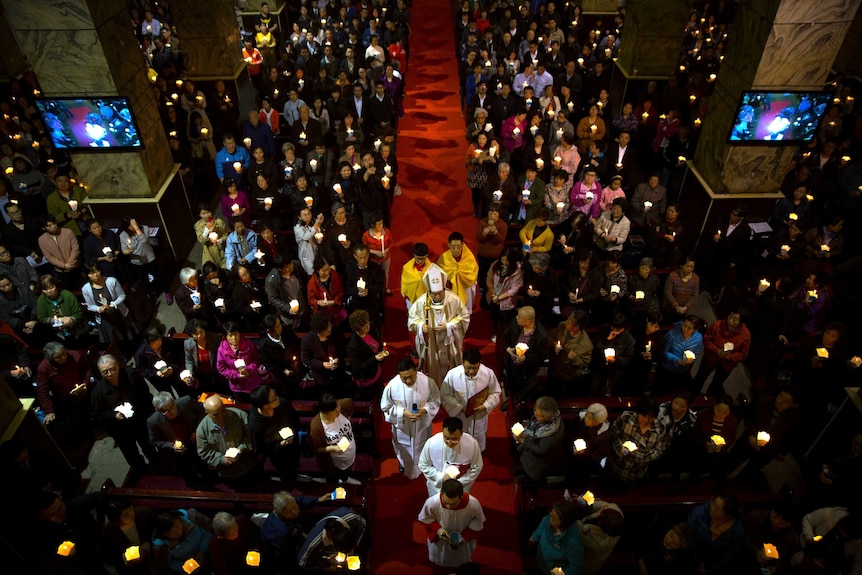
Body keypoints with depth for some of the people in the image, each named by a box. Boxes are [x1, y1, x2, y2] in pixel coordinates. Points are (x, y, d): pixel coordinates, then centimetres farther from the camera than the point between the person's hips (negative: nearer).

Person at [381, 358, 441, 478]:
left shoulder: (428, 382, -27)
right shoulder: (392, 386, -28)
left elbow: (435, 400, -10)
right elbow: (386, 406, -13)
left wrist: (425, 409, -29)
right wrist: (403, 413, -27)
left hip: (422, 425, 1)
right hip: (402, 427, 0)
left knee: (422, 449, 29)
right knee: (404, 450, 28)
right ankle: (403, 464, 62)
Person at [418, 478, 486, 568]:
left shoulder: (473, 504, -40)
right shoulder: (431, 502, -40)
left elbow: (478, 521, -16)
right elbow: (425, 518, -16)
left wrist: (466, 536, -22)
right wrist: (437, 529, -30)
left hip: (463, 541, 1)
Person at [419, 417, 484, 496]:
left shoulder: (472, 444, -27)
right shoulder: (431, 443, -28)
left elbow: (476, 468, -11)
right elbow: (423, 465, -10)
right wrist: (441, 477, -21)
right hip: (437, 485, 0)